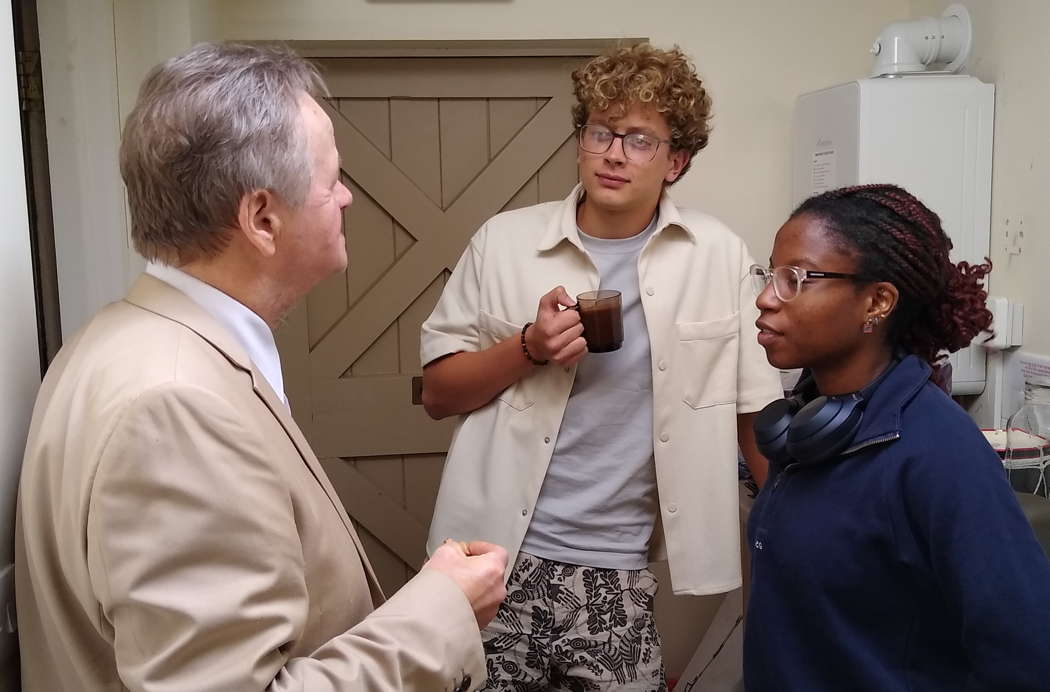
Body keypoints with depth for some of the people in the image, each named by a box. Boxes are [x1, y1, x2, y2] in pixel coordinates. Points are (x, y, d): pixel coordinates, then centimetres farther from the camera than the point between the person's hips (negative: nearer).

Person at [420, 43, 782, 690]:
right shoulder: (504, 240, -1)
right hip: (497, 558, 1)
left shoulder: (718, 256, -2)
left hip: (620, 573, 0)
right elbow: (438, 393, 2)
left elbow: (757, 408, 5)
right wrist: (529, 348, -13)